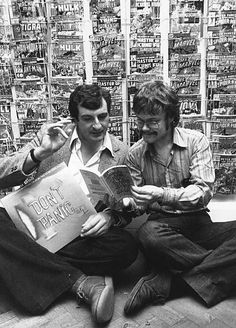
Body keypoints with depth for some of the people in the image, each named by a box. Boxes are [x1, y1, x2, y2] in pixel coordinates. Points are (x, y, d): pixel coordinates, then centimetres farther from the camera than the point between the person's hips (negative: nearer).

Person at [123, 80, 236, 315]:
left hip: (198, 223, 1)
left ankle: (162, 282, -27)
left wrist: (162, 195, -29)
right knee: (148, 234, -36)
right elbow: (139, 204, 7)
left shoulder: (195, 141, -3)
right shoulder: (135, 154, 3)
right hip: (162, 225, 0)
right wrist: (125, 203, -16)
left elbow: (203, 193, -14)